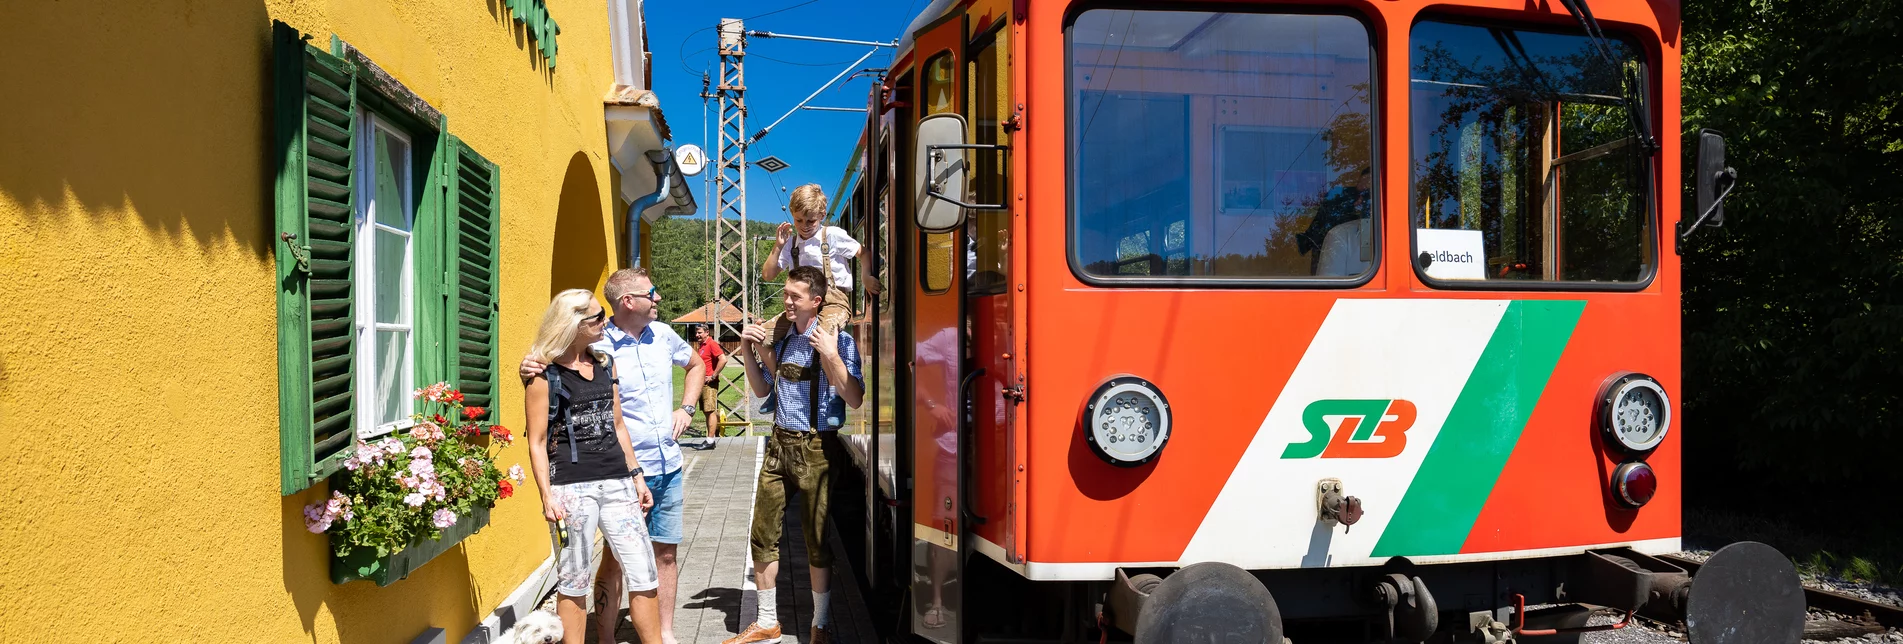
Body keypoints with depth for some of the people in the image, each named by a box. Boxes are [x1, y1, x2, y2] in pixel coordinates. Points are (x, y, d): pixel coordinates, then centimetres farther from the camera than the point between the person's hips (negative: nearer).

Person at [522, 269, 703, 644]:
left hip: (669, 466, 6)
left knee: (666, 553, 13)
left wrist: (686, 407, 10)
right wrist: (530, 371, -29)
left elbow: (696, 365, 22)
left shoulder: (663, 335, 4)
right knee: (616, 559, 2)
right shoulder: (597, 347, -13)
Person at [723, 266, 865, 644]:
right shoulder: (781, 337, 9)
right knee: (763, 535, 9)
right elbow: (762, 389, 18)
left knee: (817, 541, 5)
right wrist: (747, 350, 5)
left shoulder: (838, 340, -10)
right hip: (779, 443, 6)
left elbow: (855, 400, -18)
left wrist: (831, 355, -27)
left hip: (815, 447, -6)